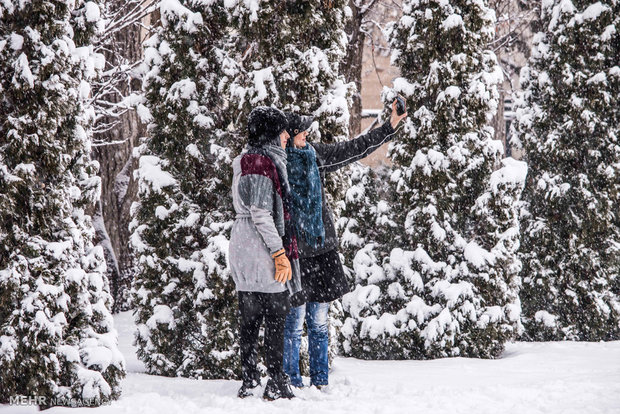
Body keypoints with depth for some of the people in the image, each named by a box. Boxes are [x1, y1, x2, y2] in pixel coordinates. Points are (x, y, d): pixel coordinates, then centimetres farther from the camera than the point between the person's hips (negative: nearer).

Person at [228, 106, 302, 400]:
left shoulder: (248, 161, 15)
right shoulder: (262, 163, -15)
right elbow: (261, 214, -21)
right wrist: (280, 254, -21)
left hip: (242, 250, 10)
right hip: (264, 252, -10)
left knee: (250, 319, 11)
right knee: (275, 319, -3)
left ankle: (248, 381, 14)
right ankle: (276, 384, -1)